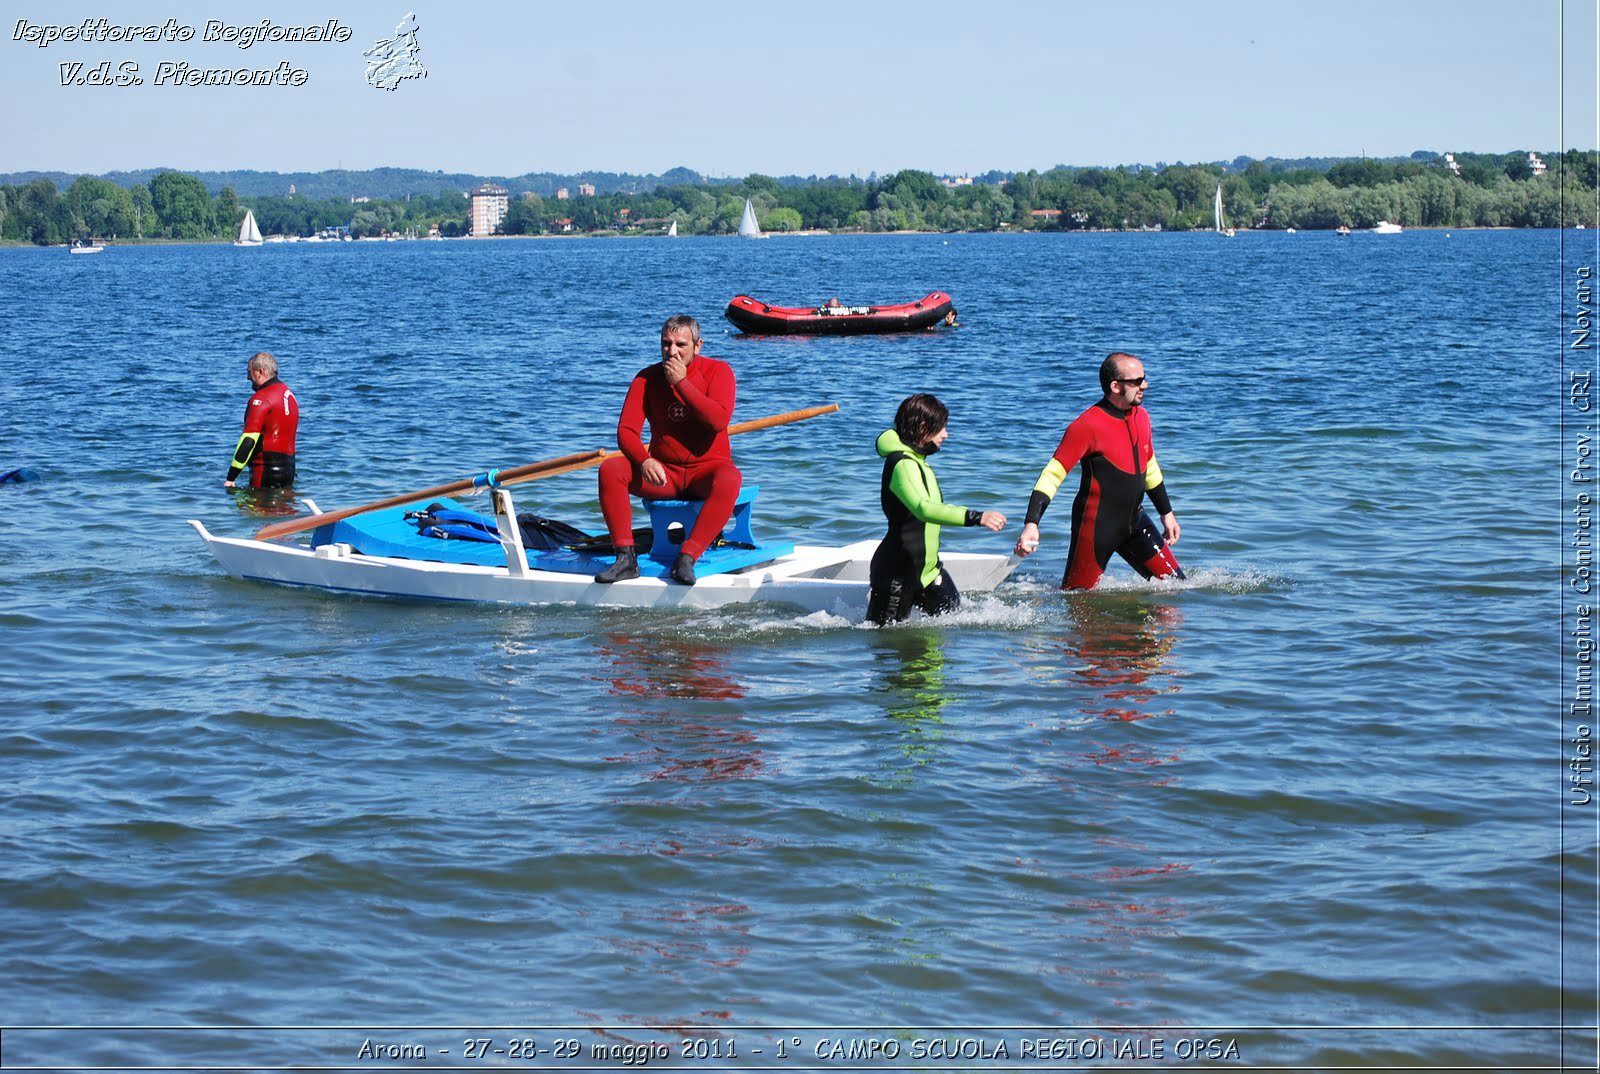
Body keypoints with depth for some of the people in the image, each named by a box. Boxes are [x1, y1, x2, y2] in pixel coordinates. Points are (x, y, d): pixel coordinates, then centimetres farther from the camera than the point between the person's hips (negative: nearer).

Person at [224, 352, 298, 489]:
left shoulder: (261, 399, -15)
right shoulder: (289, 394, 15)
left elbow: (248, 440, -21)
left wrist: (230, 478, -19)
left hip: (266, 471, -9)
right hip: (288, 468, 9)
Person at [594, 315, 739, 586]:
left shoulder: (718, 371, -5)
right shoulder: (647, 378, 2)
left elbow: (719, 420, -21)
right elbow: (626, 430, -6)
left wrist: (681, 382, -20)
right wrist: (644, 460, -27)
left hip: (706, 471, -3)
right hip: (663, 472, 3)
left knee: (729, 481, -37)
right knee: (610, 469, -22)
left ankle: (686, 559, -40)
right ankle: (626, 558, -25)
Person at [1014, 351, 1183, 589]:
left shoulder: (1141, 417, 7)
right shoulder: (1088, 425, -17)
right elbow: (1052, 475, -19)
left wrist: (1166, 513, 28)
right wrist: (1031, 524, -28)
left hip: (1134, 521, 7)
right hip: (1095, 525, -7)